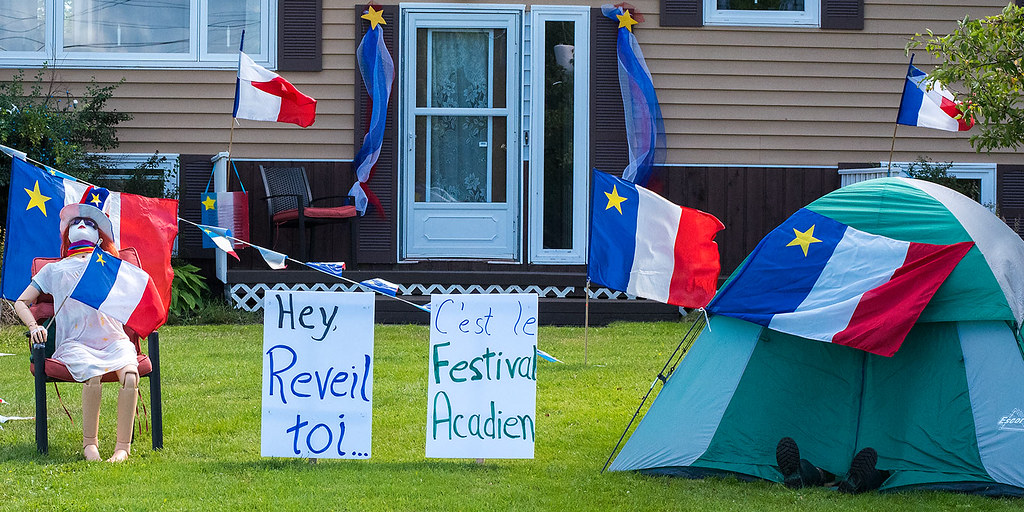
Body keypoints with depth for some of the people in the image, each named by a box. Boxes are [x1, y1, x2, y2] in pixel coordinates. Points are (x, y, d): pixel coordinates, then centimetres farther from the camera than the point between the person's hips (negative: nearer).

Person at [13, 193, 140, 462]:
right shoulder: (54, 270, 26)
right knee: (92, 374, -35)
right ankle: (89, 443, -20)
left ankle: (123, 446, -30)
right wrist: (34, 326, 7)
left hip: (113, 338, 1)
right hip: (75, 342, -1)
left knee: (129, 374, -32)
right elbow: (21, 302, 23)